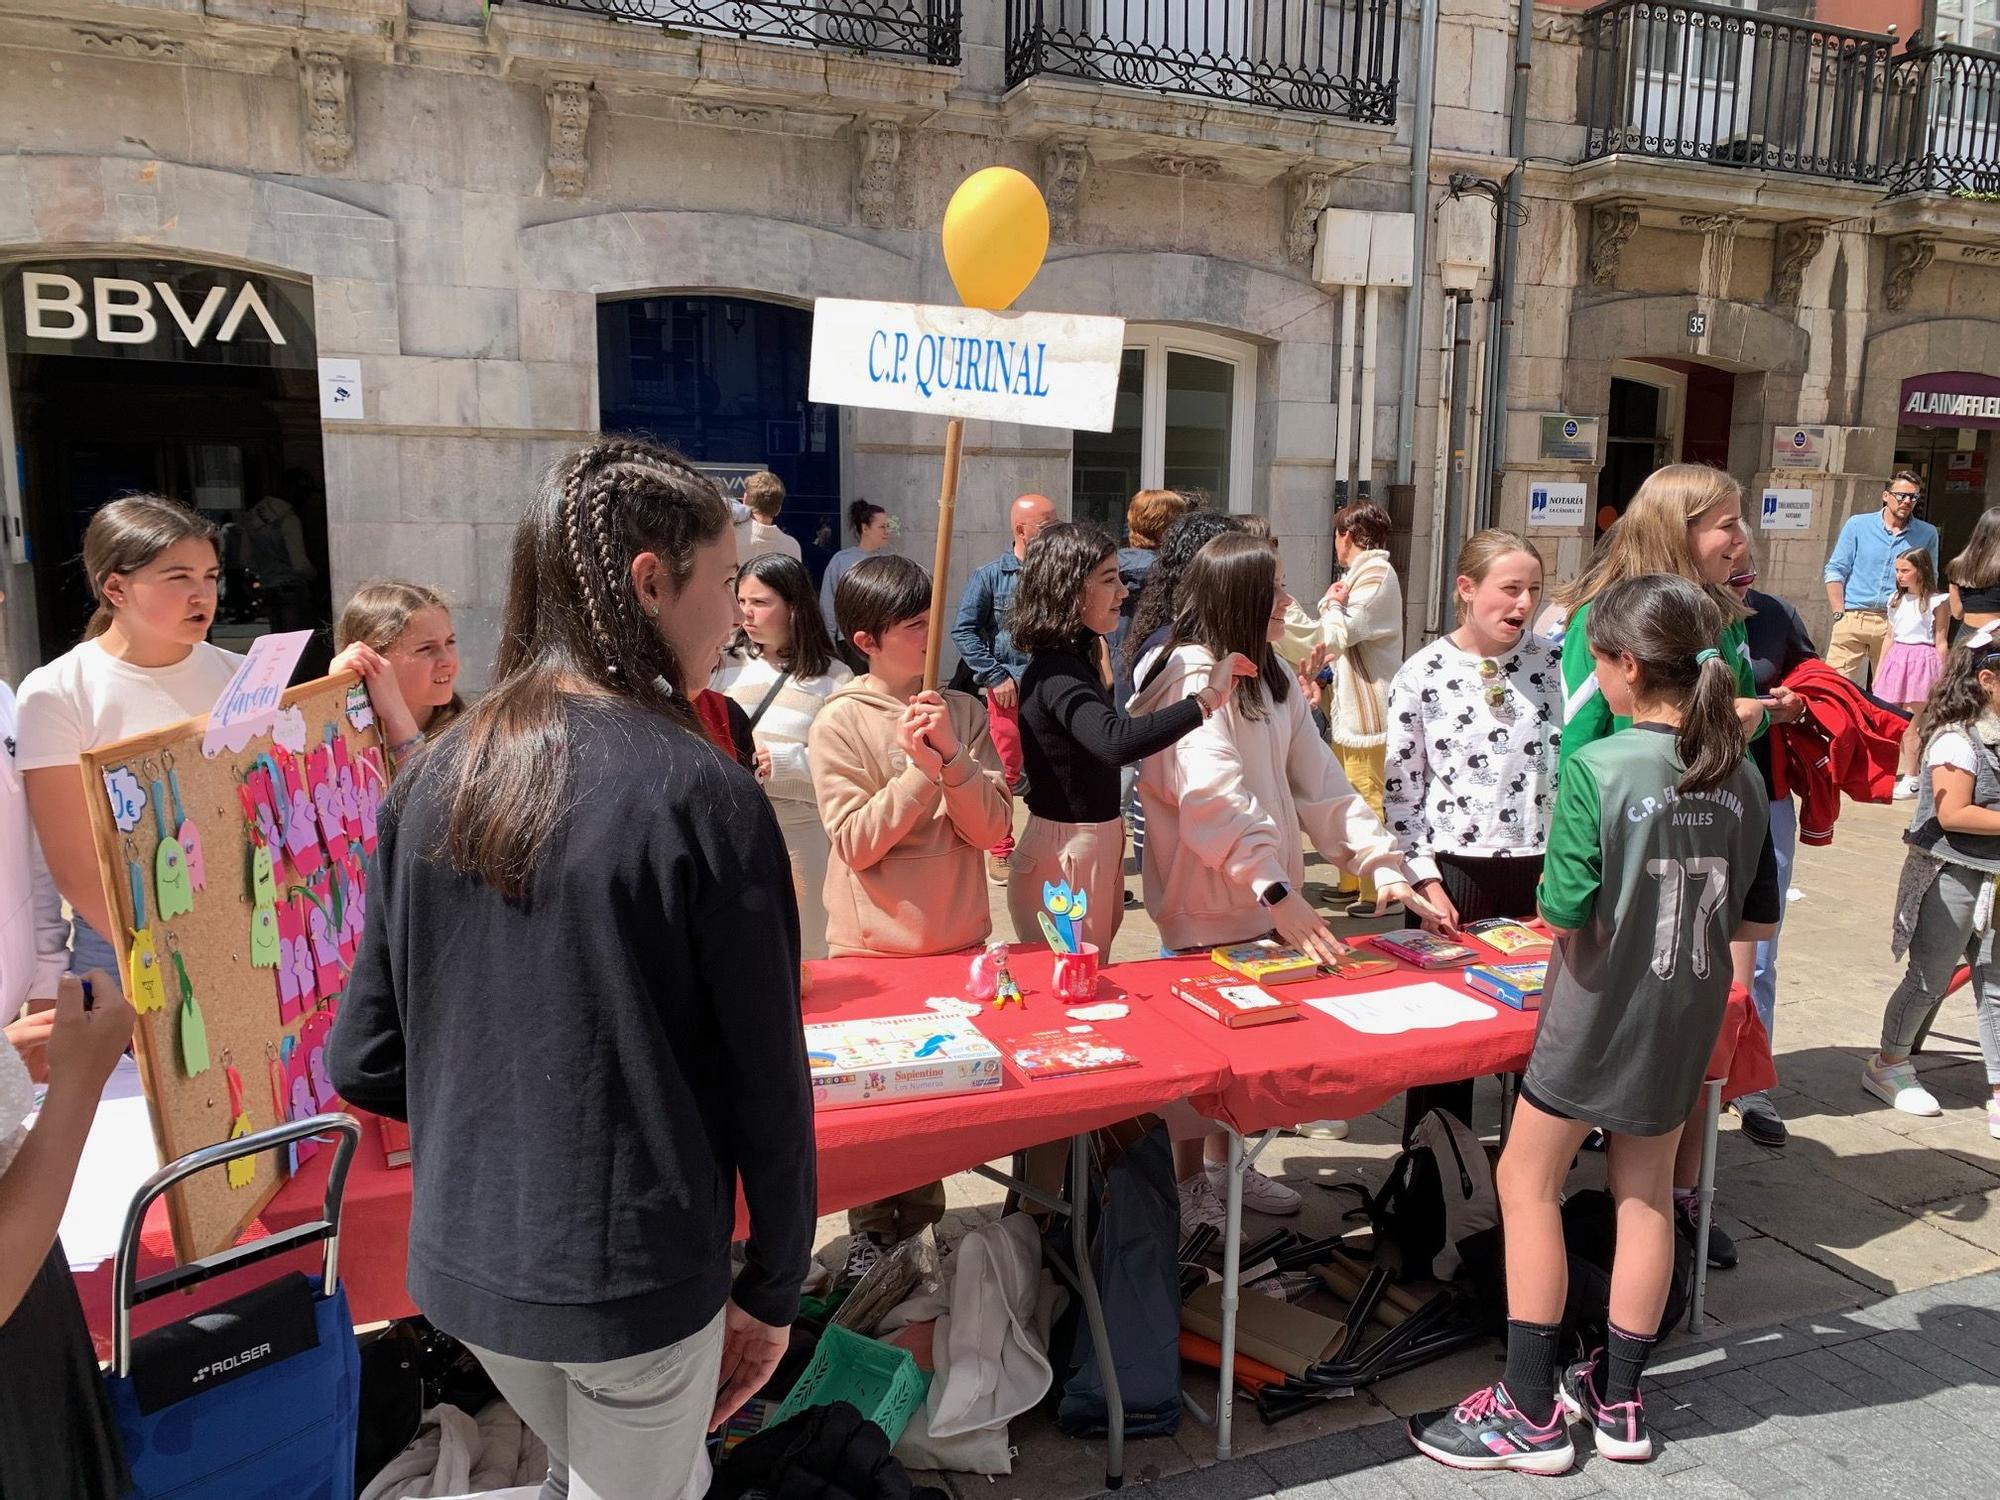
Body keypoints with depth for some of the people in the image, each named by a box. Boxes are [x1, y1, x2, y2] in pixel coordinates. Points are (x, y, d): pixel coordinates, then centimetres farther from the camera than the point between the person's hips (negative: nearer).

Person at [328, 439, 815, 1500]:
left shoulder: (435, 778, -4)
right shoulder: (701, 793, -20)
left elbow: (363, 1061, 0)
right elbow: (767, 1079, -16)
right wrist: (776, 1284, -2)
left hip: (461, 1261, 5)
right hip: (637, 1274, -5)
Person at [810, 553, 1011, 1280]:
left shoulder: (964, 712, 1)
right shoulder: (839, 724, -8)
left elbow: (992, 829, -4)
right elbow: (855, 845, -13)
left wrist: (952, 757, -18)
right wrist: (919, 771, -21)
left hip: (959, 942, 3)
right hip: (874, 950, -3)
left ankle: (918, 1230, 32)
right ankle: (872, 1234, 30)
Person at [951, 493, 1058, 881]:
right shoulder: (990, 576, -4)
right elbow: (964, 630, -3)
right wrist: (995, 676, -8)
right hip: (1010, 689, -2)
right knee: (1004, 771, 4)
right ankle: (999, 852, 17)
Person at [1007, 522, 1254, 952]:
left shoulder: (1077, 662, 9)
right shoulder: (1055, 674, -22)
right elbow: (1117, 742, -40)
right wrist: (1207, 699, -36)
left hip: (1096, 846, 10)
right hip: (1065, 853, -10)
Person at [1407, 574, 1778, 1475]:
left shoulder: (1594, 769, -21)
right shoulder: (1740, 777, -3)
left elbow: (1565, 913, -21)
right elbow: (1757, 918, 5)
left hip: (1598, 1016, -6)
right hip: (1686, 1021, 6)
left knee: (1527, 1183, 8)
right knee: (1645, 1194, 17)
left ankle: (1529, 1413, 14)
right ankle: (1617, 1402, 30)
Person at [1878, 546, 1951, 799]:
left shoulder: (1936, 602, -4)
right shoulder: (1896, 599, 12)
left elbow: (1941, 643, -4)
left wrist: (1941, 679, -7)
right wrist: (1878, 672, 15)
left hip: (1922, 662, -6)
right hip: (1896, 659, 6)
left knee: (1910, 724, -6)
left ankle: (1910, 779, 0)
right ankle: (1893, 771, 17)